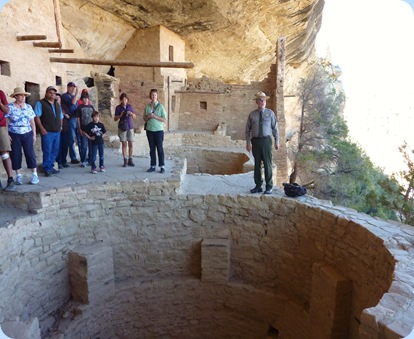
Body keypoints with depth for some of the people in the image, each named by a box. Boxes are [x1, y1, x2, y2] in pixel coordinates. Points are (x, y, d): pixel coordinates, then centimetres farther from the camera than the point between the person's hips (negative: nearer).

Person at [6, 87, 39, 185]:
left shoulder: (28, 107, 7)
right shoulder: (9, 107, -2)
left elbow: (32, 122, 9)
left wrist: (34, 134, 5)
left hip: (27, 134, 2)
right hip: (14, 135, -1)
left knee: (30, 153, -1)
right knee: (16, 155, 4)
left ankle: (35, 174, 3)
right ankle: (18, 176, 13)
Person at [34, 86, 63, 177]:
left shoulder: (57, 104, 20)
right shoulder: (40, 103, -1)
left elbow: (61, 117, 25)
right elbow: (37, 117, -9)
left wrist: (60, 126, 11)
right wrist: (42, 129, -16)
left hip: (57, 132, 6)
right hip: (47, 132, -6)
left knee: (55, 151, 9)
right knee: (47, 151, -4)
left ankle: (51, 167, 20)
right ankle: (47, 169, 4)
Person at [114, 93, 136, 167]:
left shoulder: (129, 106, 7)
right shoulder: (118, 107, 0)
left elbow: (134, 117, 10)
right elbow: (115, 119, 1)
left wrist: (131, 114, -10)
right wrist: (120, 115, -16)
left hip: (130, 127, 2)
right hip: (122, 127, -2)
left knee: (131, 144, 0)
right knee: (124, 144, 0)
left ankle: (130, 160, 9)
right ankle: (125, 161, 7)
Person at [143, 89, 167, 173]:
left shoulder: (160, 106, -3)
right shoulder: (147, 106, 8)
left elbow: (164, 119, -7)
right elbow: (145, 119, 12)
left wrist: (155, 116, -16)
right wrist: (148, 116, -9)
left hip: (158, 130, -3)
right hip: (149, 130, 4)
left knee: (160, 148, 0)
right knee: (152, 149, 8)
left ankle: (162, 166, 6)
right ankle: (153, 166, 15)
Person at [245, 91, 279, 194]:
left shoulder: (270, 113, 4)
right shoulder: (252, 114, 5)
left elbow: (275, 128, 5)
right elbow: (248, 129, 7)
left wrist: (277, 141, 1)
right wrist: (248, 142, 1)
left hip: (266, 140, -1)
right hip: (255, 141, 1)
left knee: (267, 164, -1)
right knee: (257, 164, 7)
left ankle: (269, 187, 9)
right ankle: (258, 186, 18)